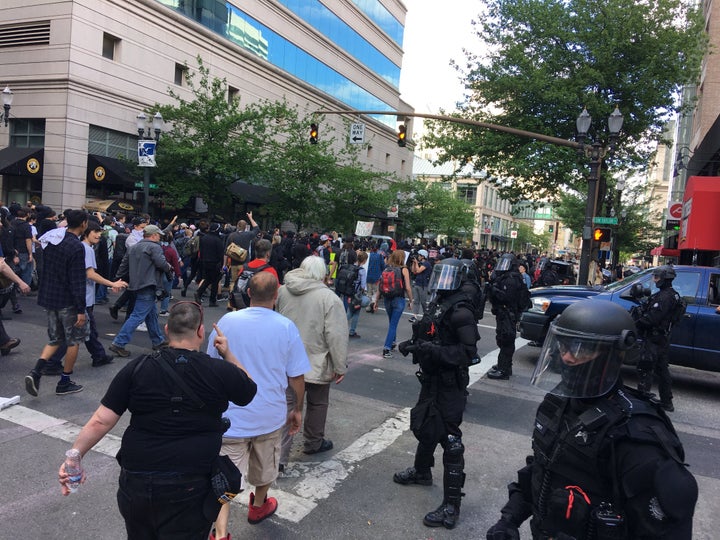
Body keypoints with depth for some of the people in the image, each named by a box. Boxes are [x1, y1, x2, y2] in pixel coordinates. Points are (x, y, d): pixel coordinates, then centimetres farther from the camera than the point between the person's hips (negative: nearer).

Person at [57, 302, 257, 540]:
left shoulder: (137, 368, -7)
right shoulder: (219, 371, -10)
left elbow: (101, 421, -7)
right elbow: (250, 390, 9)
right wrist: (228, 354, 16)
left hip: (135, 482, 3)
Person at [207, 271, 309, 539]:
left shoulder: (227, 321, -11)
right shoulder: (286, 327, -14)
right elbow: (296, 376, -10)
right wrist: (298, 409, 7)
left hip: (231, 414, 0)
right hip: (270, 414, 1)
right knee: (264, 467, 25)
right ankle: (258, 507, 48)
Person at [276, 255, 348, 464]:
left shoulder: (283, 291, 0)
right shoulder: (329, 298, -17)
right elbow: (336, 336, -18)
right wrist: (340, 367, -10)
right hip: (316, 364, -4)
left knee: (287, 405, 9)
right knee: (317, 404, 17)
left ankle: (279, 455, 6)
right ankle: (313, 443, 36)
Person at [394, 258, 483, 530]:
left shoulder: (460, 310, -18)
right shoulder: (439, 302, 8)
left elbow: (468, 352, -24)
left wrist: (434, 351, -32)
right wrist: (413, 344, 4)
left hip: (449, 385, -10)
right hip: (431, 379, 10)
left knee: (449, 440, -3)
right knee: (423, 426, 25)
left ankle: (451, 507, 7)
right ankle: (422, 471, 49)